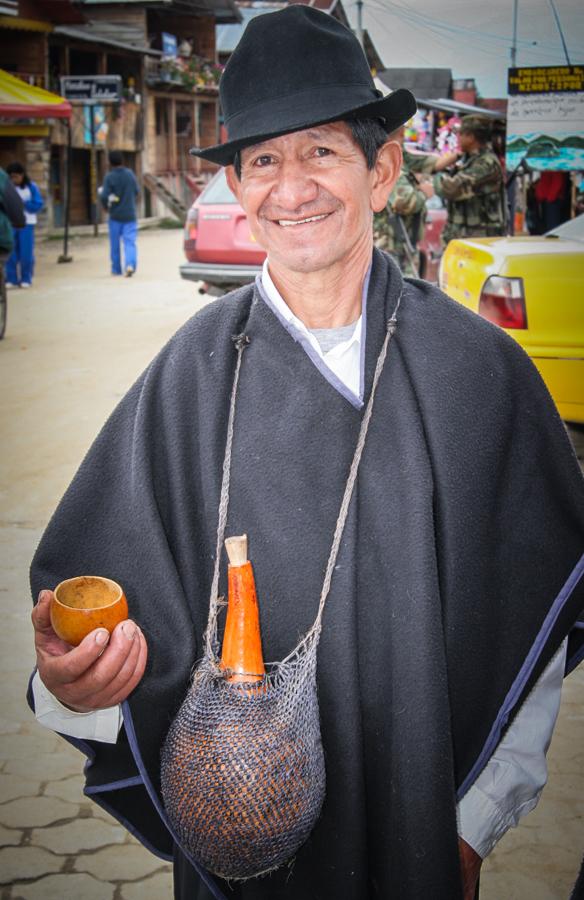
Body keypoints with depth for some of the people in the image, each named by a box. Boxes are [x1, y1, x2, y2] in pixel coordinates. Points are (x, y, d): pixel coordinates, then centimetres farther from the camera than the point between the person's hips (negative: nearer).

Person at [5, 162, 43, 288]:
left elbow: (38, 205, -4)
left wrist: (23, 203, -14)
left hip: (26, 223, -1)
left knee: (26, 253, 0)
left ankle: (26, 279, 11)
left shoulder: (31, 187, -2)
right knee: (11, 253, 0)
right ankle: (11, 279, 7)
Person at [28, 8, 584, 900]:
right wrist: (75, 682, -32)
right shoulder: (193, 374, -10)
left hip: (421, 826, 0)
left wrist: (480, 818, -4)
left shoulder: (477, 368, -11)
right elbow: (124, 602, -11)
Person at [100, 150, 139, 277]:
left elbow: (104, 196, -17)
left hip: (115, 215, -2)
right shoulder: (130, 174, -1)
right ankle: (130, 264, -25)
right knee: (130, 242, -3)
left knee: (115, 244, 12)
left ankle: (116, 269, 22)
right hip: (130, 215, 2)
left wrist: (106, 206, 3)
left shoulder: (110, 177, -12)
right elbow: (137, 191, 9)